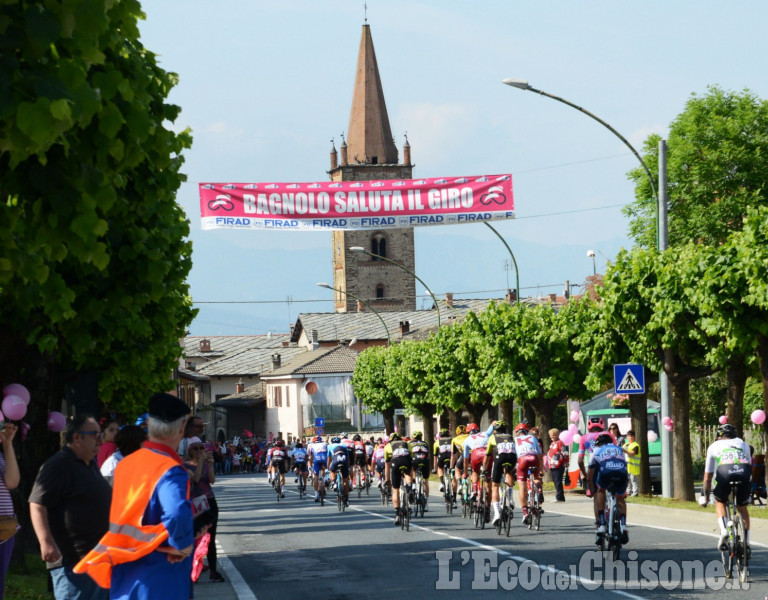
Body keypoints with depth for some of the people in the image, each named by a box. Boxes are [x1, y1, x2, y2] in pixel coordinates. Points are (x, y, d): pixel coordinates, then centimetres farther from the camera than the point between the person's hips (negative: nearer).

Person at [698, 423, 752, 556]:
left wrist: (704, 496, 45)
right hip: (744, 473, 2)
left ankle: (724, 530, 2)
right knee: (742, 508, 24)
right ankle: (746, 544, 19)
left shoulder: (714, 446, 30)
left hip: (724, 472, -2)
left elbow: (708, 476, 34)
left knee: (720, 502, 26)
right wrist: (748, 493, 51)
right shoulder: (743, 444, 34)